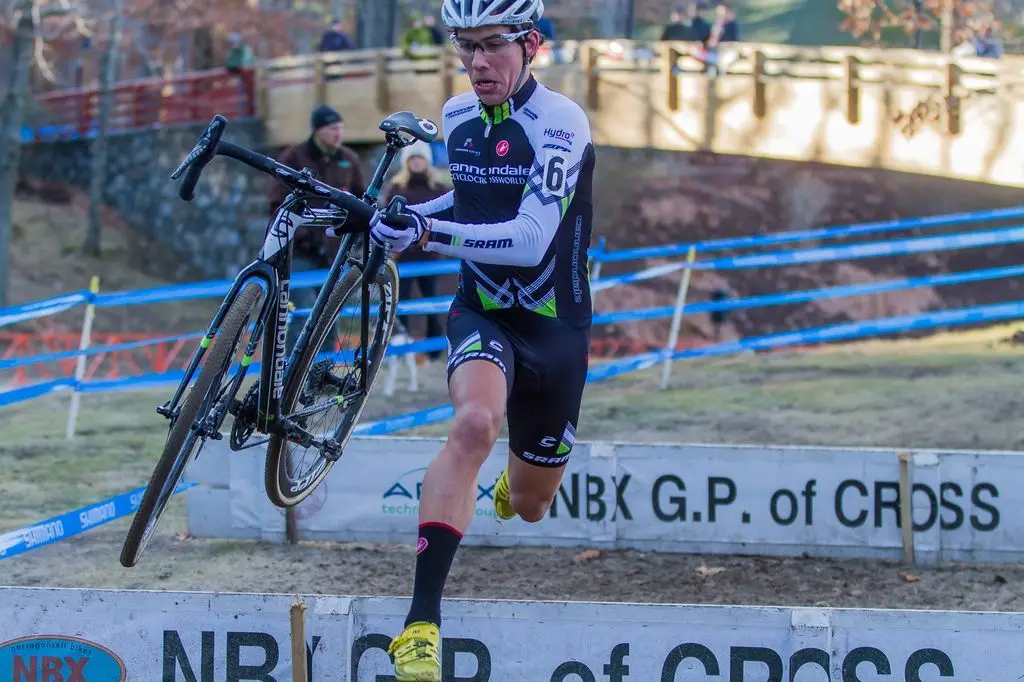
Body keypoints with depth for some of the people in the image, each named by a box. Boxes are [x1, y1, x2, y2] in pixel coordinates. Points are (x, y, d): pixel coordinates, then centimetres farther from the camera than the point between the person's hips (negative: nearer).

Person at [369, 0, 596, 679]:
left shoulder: (559, 121, -20)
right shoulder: (458, 115, -1)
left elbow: (530, 240, -31)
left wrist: (427, 233, -40)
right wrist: (400, 216, 7)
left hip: (555, 327, -2)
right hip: (482, 312, 2)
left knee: (530, 507, 13)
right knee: (475, 421, -33)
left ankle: (519, 481, 56)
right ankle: (422, 620, -37)